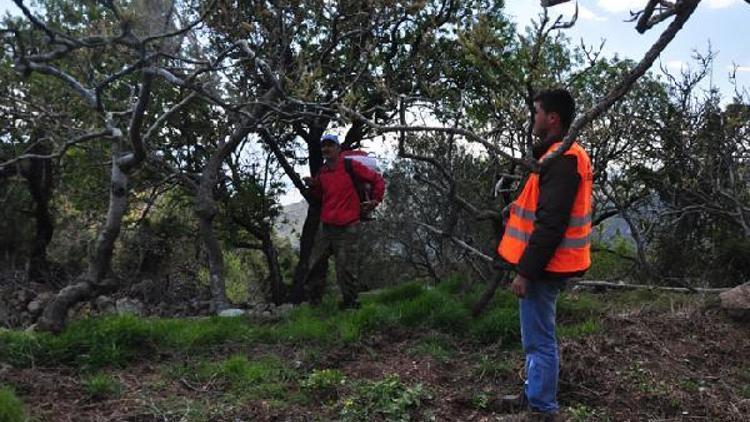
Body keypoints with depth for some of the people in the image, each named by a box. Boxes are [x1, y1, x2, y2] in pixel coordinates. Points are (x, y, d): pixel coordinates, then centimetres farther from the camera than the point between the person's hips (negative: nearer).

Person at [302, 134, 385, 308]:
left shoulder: (351, 166, -4)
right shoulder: (322, 172, 14)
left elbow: (378, 180, 2)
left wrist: (375, 201, 0)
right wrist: (313, 187, 8)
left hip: (347, 228, -6)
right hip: (326, 227, 6)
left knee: (345, 268, -5)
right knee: (315, 265, 7)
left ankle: (350, 303, 7)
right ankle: (314, 299, 20)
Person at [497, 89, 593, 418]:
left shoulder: (561, 160, -20)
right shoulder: (565, 155, 14)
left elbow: (550, 224, -25)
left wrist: (525, 271, -23)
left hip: (543, 267, -11)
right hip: (546, 264, 11)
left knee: (538, 341, -1)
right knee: (539, 337, 20)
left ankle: (541, 408, 9)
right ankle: (535, 394, 34)